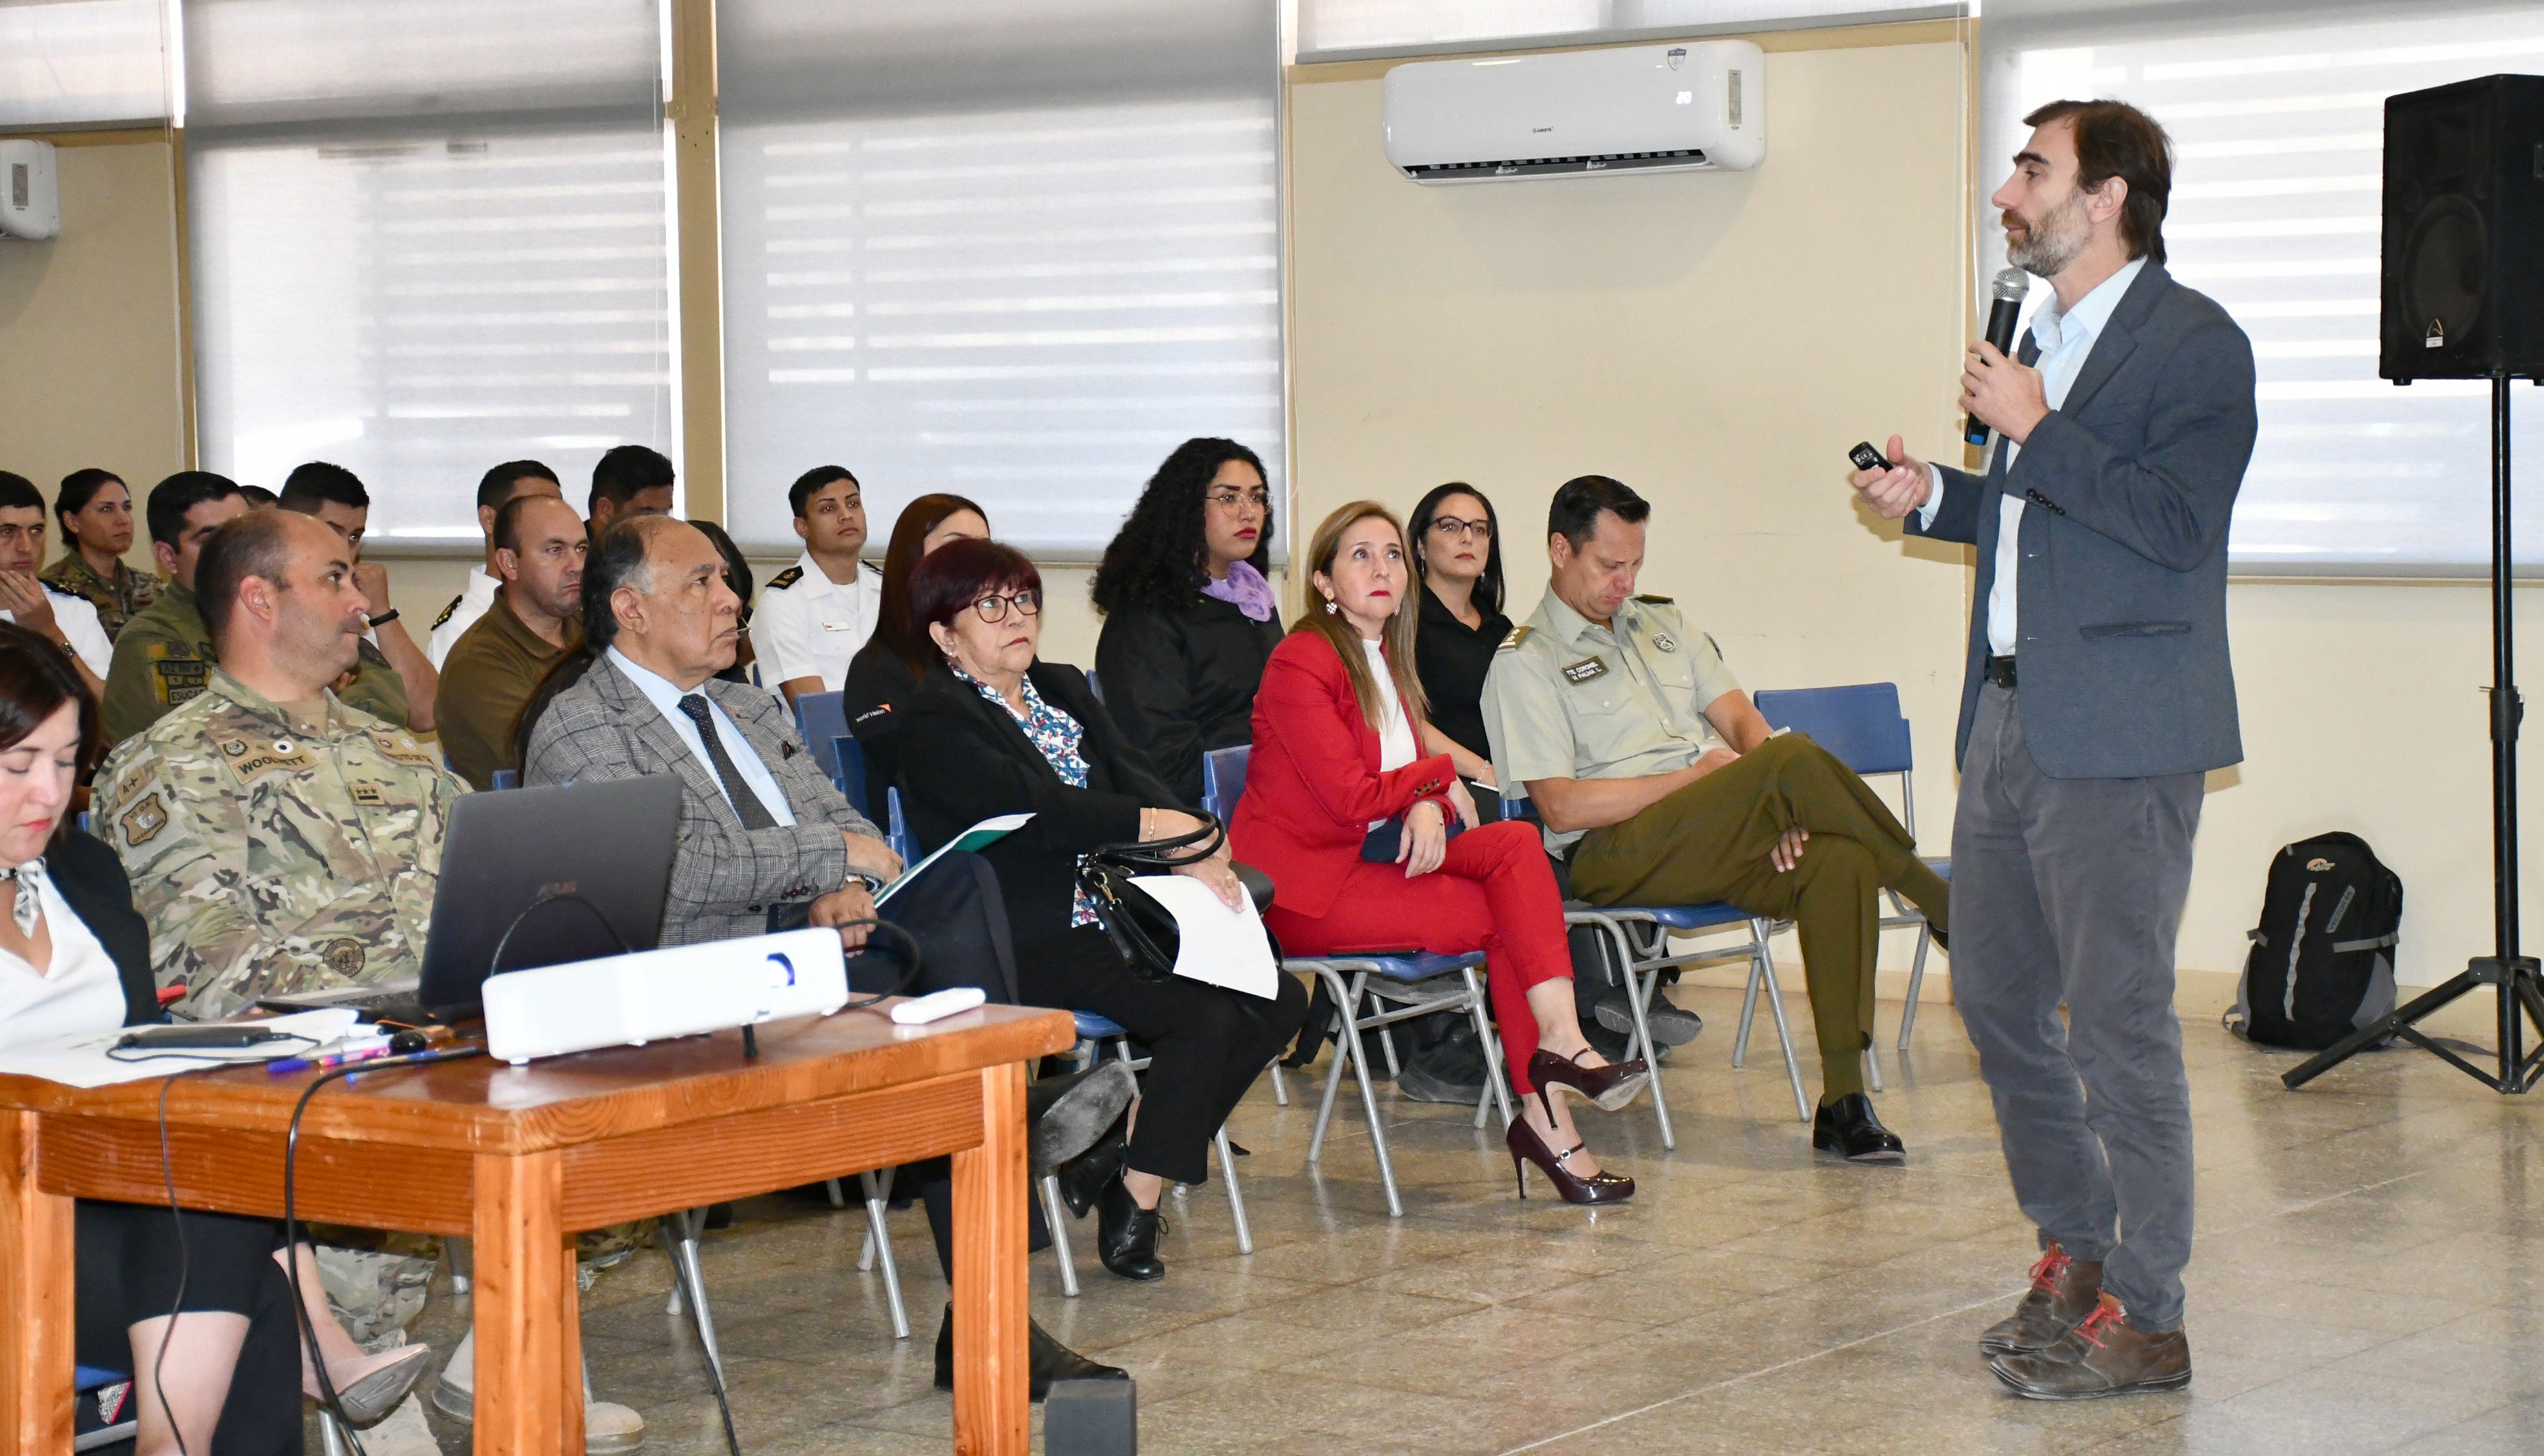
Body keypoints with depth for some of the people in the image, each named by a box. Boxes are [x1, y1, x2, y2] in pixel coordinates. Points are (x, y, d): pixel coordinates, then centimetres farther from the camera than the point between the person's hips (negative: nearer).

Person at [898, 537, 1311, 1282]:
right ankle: (1132, 1203, -10)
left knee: (1277, 1000, -8)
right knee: (1205, 1013, -25)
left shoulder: (1064, 689, 22)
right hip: (1030, 936, -8)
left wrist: (1191, 853, -12)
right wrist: (1158, 827, -19)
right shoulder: (934, 722, -4)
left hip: (1117, 910, 8)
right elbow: (1033, 808, -17)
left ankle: (1129, 1155, 1)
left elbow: (1136, 776, 8)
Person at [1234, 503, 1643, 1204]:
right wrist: (1439, 777, -2)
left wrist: (1426, 808, -10)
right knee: (1502, 914, -20)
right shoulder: (1302, 662, -10)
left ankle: (1560, 1039, -28)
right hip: (1299, 887, -8)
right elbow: (1352, 798, -15)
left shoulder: (1384, 658, 18)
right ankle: (1549, 1093, -20)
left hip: (1371, 859, 8)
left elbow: (1410, 766, 14)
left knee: (1515, 842, -17)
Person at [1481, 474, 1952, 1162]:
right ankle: (1946, 907, -14)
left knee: (1839, 859, -28)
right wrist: (1695, 776, -10)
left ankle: (1842, 1101, -30)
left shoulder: (1663, 623, 25)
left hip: (1718, 846, 6)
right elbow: (1563, 806, -7)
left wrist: (1778, 807, -7)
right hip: (1615, 856, -6)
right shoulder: (1525, 663, 4)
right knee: (1797, 757, -29)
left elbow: (1742, 720, 14)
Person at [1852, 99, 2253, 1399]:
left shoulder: (2193, 344, -10)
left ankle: (2143, 1316, 3)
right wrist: (1934, 498, 12)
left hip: (2119, 734, -9)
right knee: (1996, 999, 14)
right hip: (2010, 713, 9)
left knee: (2118, 1022, -5)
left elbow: (2174, 524, -21)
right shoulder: (2047, 337, 18)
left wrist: (2034, 433, -19)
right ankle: (2073, 1254, 28)